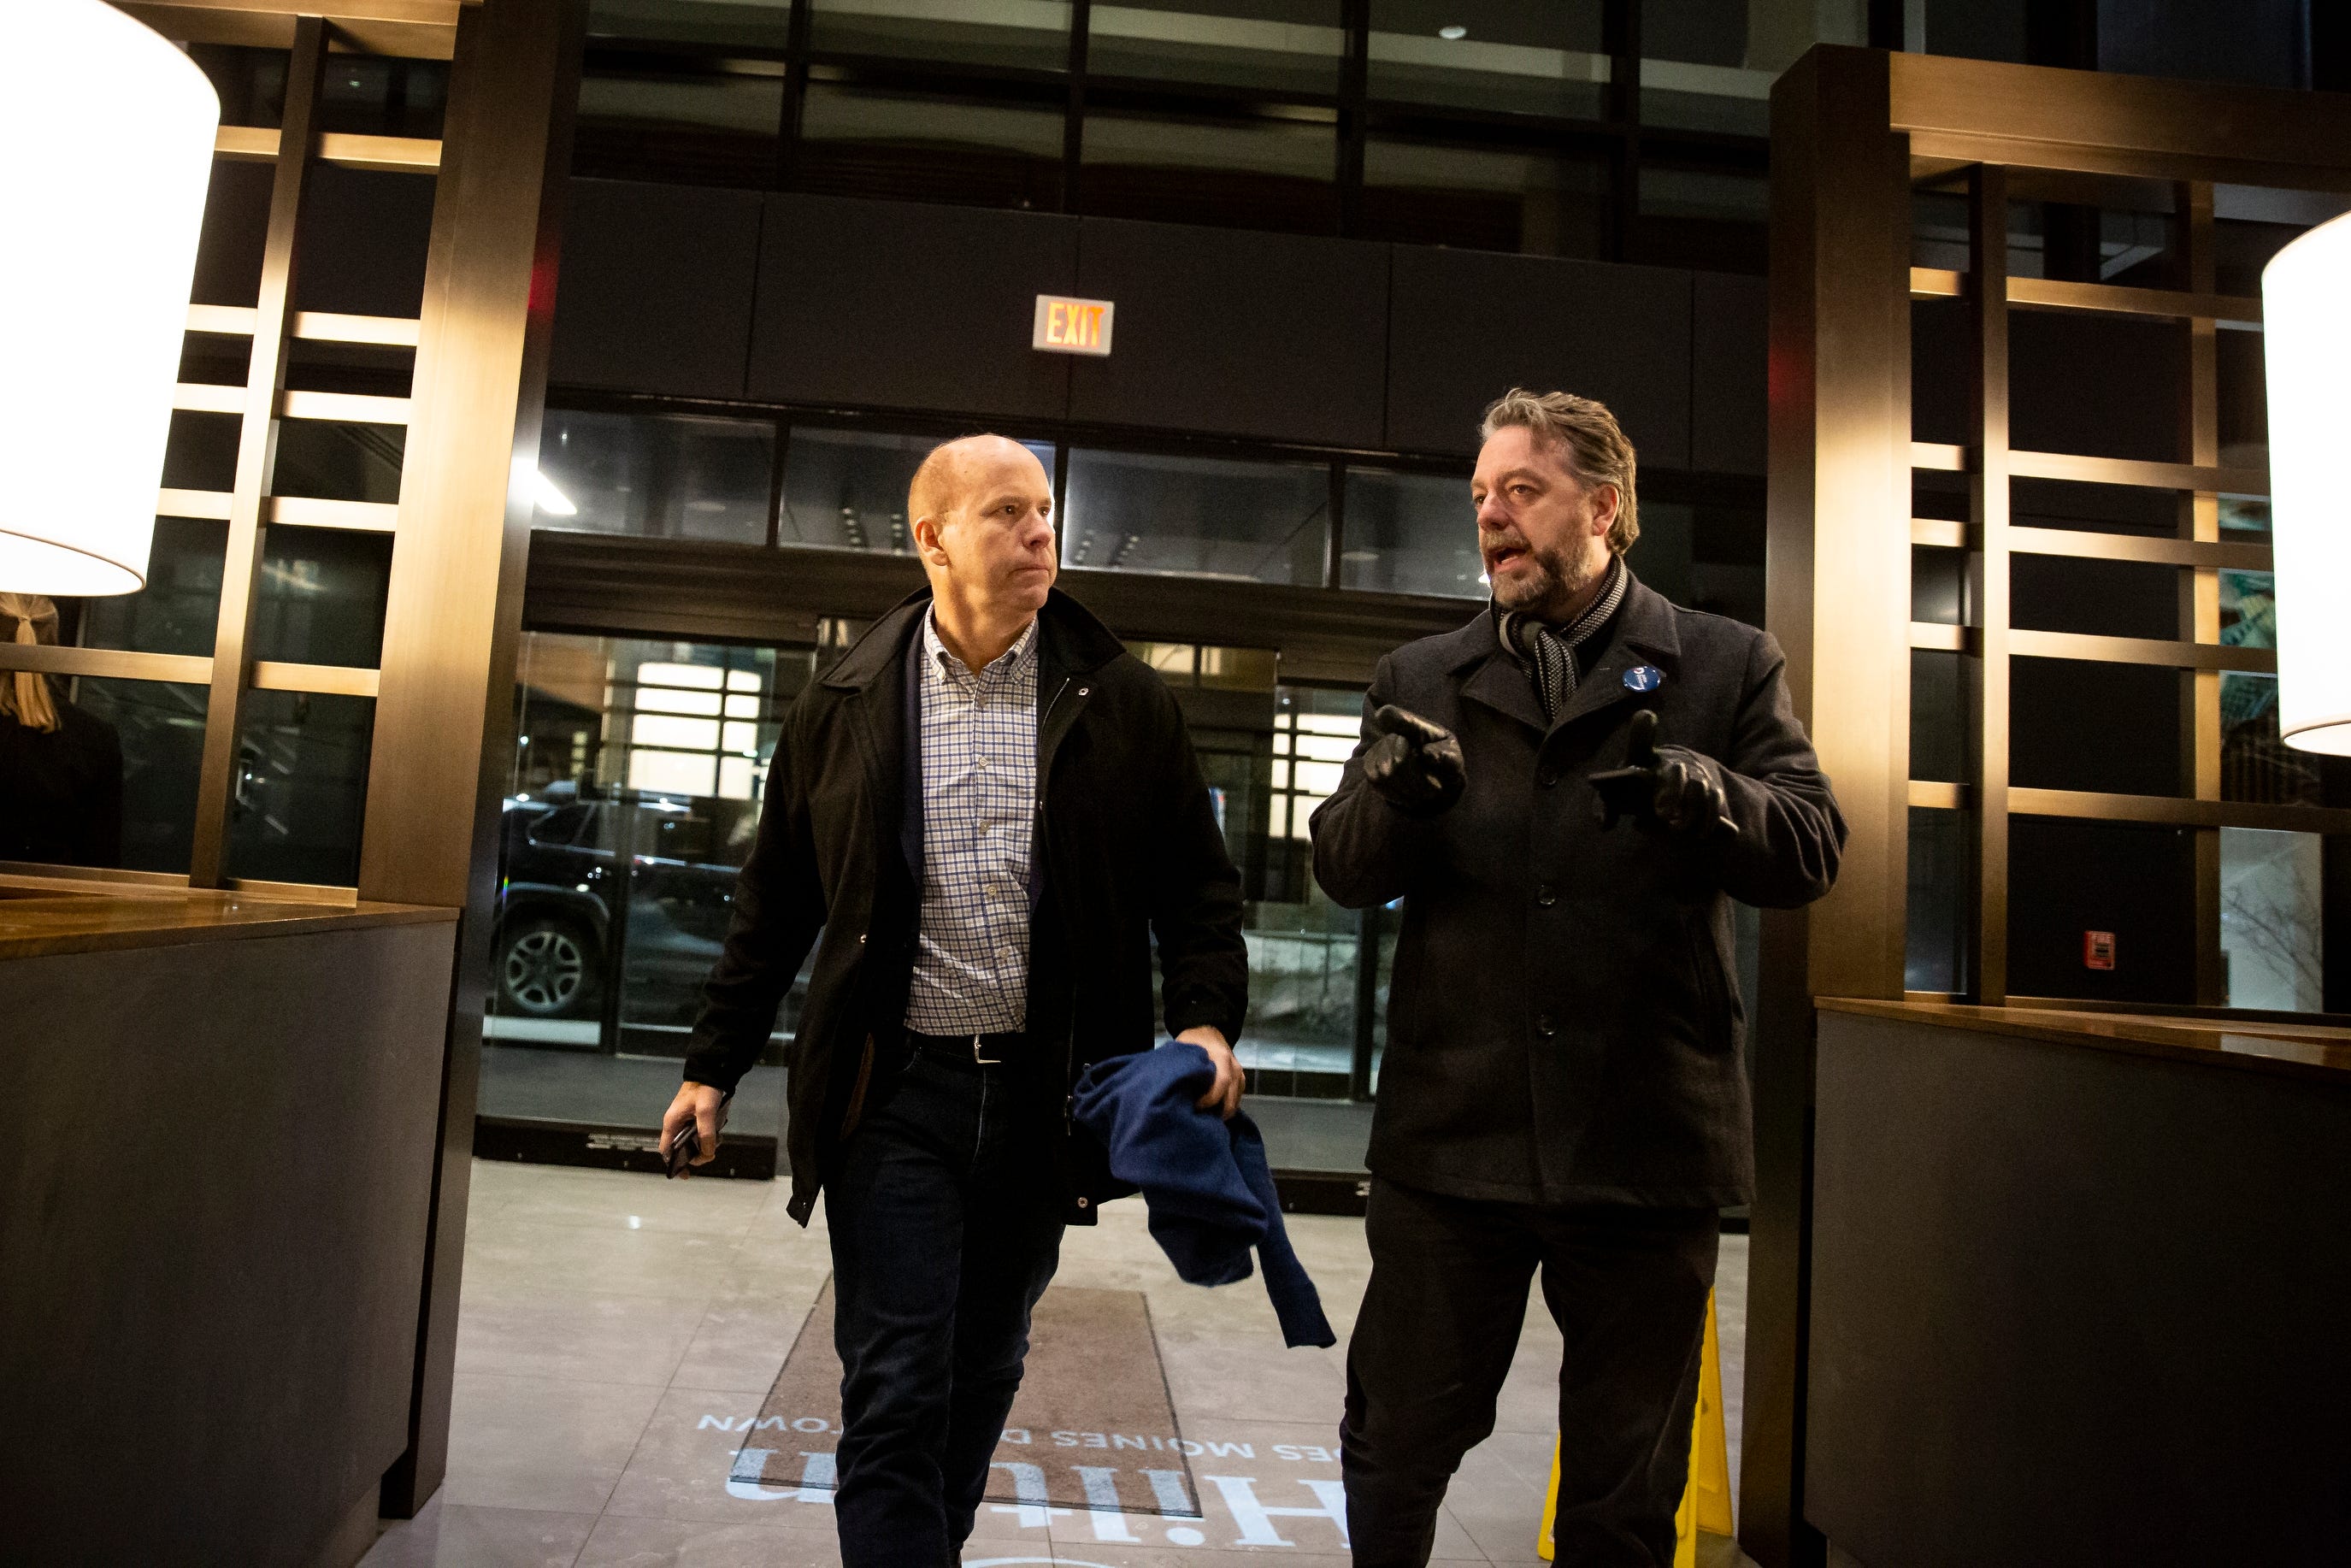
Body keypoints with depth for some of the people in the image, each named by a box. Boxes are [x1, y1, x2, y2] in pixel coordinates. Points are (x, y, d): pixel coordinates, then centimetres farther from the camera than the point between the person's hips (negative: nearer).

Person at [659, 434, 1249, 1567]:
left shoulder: (1123, 705, 1)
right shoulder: (843, 706, 2)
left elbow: (1198, 888, 4)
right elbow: (775, 903, 9)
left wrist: (1206, 1018, -12)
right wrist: (713, 1065, 9)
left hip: (1044, 1094, 2)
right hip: (895, 1091, -1)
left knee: (982, 1376, 18)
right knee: (893, 1389, -1)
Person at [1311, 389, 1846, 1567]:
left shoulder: (1728, 666, 6)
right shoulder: (1419, 681, 10)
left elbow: (1811, 852, -2)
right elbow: (1341, 870, 5)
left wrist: (1701, 794, -22)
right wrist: (1397, 800, -17)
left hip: (1646, 1144, -1)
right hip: (1452, 1130, 1)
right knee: (1394, 1449, 13)